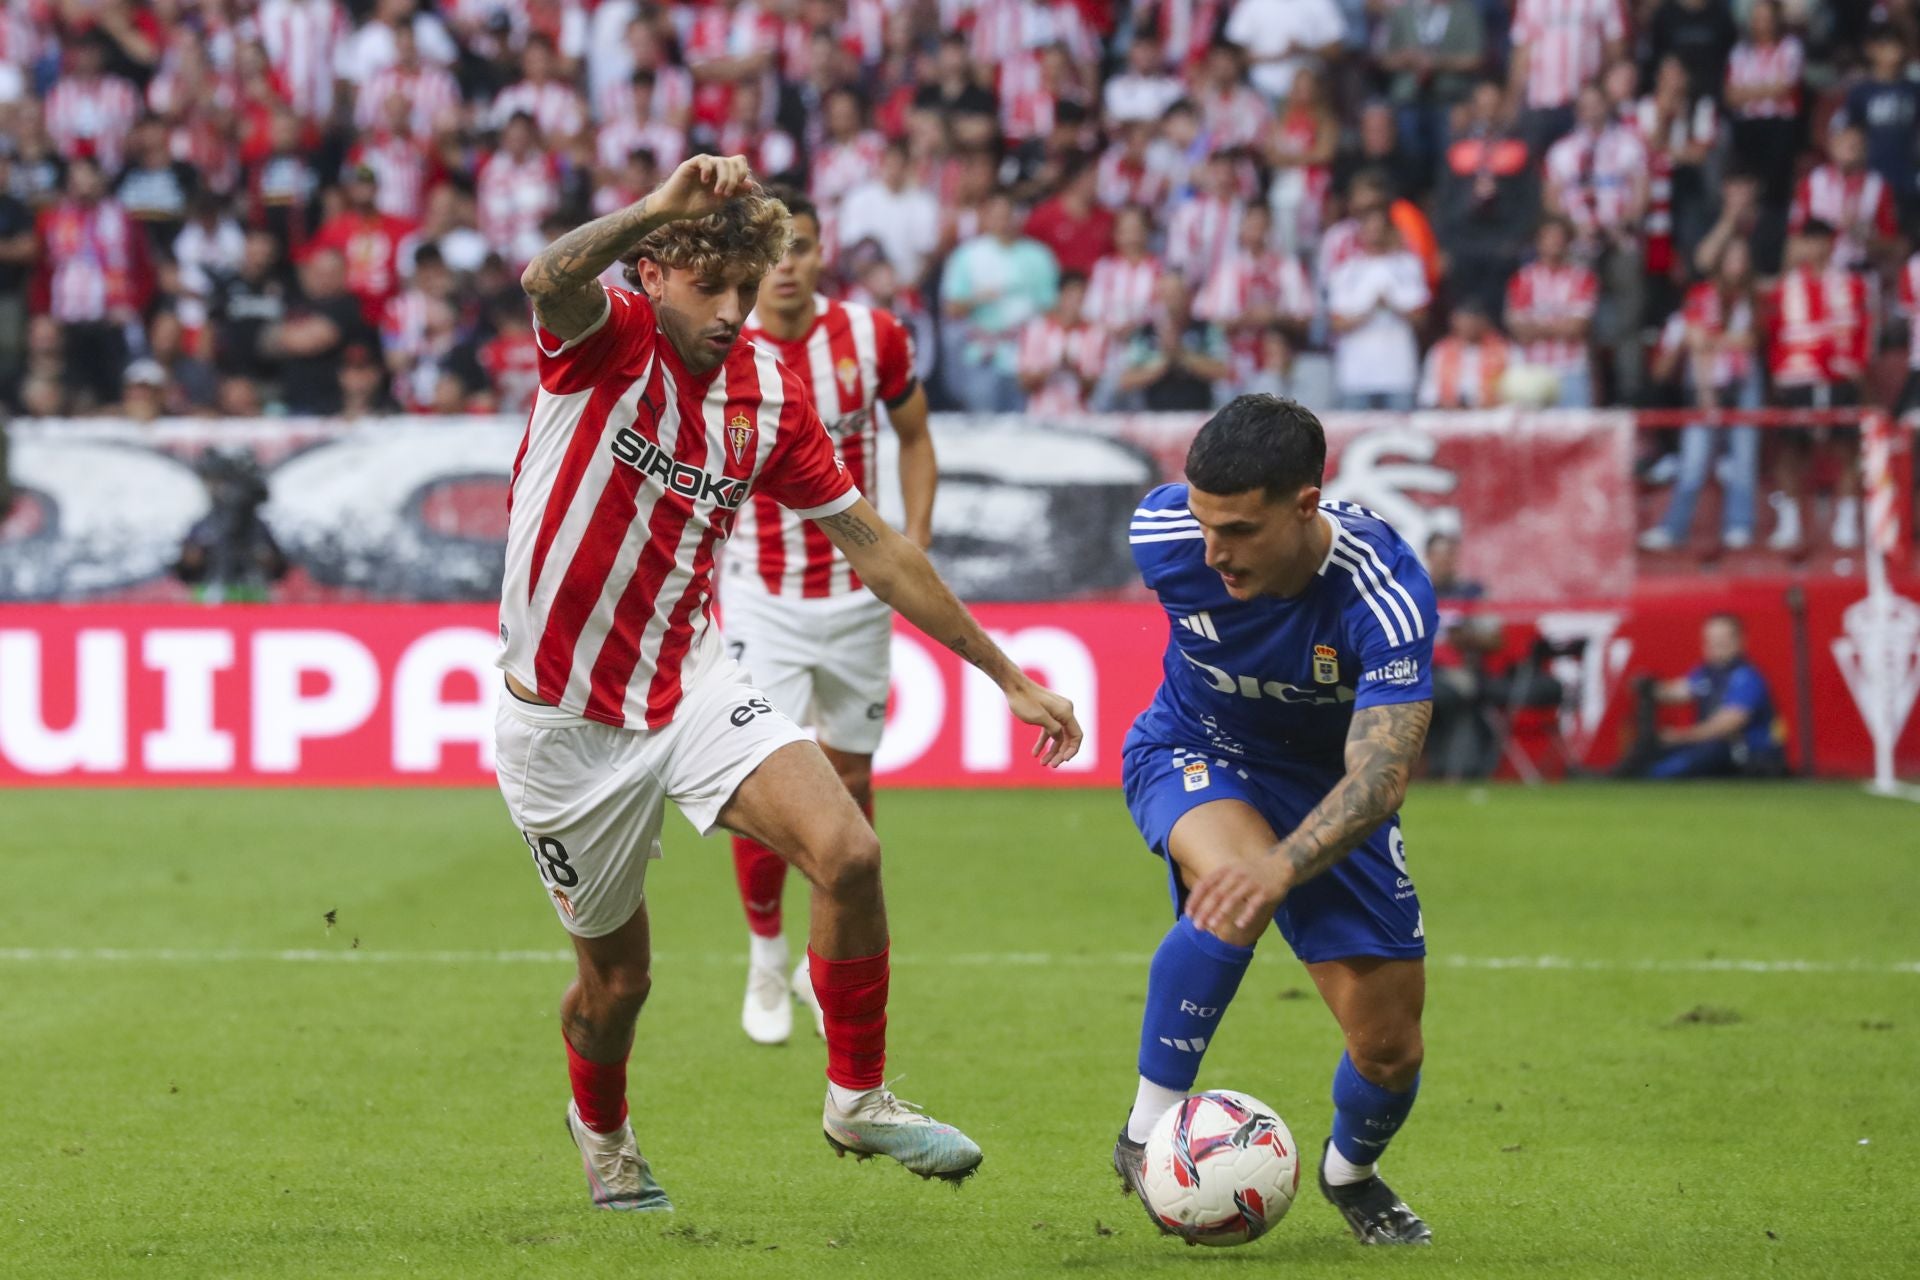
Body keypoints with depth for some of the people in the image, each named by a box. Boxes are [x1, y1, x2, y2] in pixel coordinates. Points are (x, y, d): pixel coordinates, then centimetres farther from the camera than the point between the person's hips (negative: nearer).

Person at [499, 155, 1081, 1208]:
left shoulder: (767, 393, -1)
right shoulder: (606, 341, -14)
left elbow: (872, 545, 7)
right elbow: (550, 280, -40)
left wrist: (1008, 675, 8)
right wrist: (663, 207, -56)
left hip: (692, 686, 4)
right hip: (562, 720, -3)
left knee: (848, 851, -21)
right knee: (617, 974, 9)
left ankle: (858, 1100, -2)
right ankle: (600, 1126, 43)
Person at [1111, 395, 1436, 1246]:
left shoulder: (1388, 598, -34)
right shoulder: (1163, 532, -25)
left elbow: (1378, 778, -41)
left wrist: (1283, 866, -59)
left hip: (1326, 787, 0)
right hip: (1191, 754, 0)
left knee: (1390, 1047, -2)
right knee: (1233, 884, -36)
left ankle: (1351, 1171, 34)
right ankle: (1148, 1131, -23)